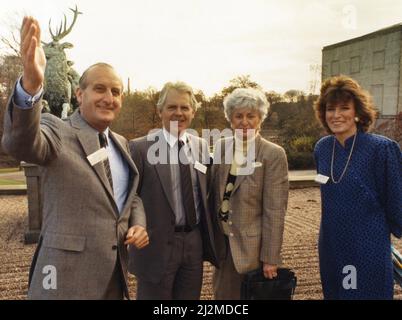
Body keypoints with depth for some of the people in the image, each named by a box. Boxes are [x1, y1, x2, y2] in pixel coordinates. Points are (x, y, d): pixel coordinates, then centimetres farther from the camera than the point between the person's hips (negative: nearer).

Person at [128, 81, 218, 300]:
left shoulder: (201, 146, 6)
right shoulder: (141, 148, -10)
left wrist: (208, 238, 11)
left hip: (194, 241, 5)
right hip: (157, 244, -4)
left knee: (190, 297, 18)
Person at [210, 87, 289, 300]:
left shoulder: (273, 154, -12)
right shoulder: (221, 147, 3)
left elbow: (275, 210, -13)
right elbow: (213, 193, 9)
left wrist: (270, 258, -13)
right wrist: (211, 238, 10)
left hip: (252, 246, -4)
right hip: (222, 243, 5)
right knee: (222, 295, 16)